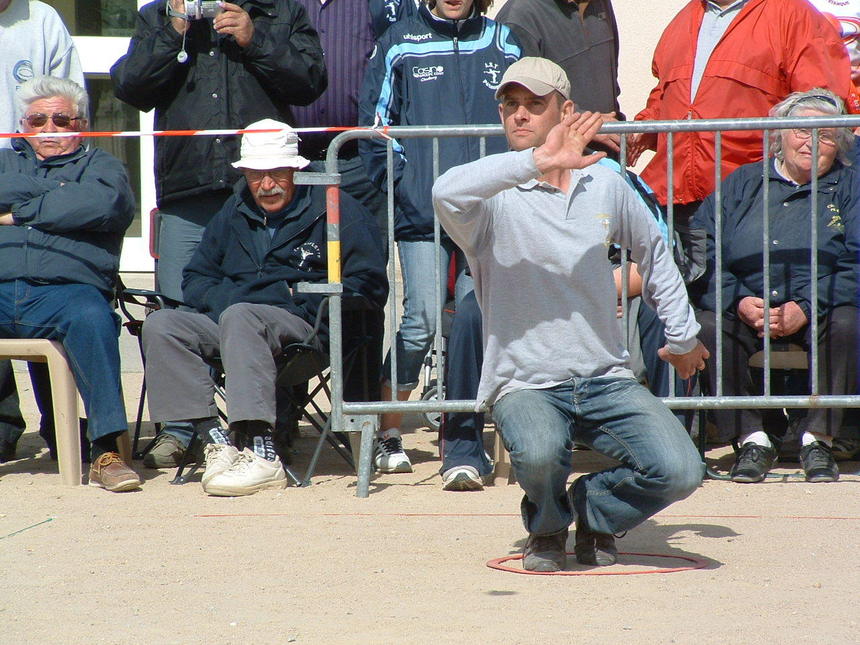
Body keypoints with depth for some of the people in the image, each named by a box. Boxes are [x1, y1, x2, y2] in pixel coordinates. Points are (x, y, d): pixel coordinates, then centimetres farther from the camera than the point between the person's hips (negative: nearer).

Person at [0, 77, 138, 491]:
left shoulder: (99, 166, 21)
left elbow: (105, 204, -3)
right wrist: (61, 200, 5)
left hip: (64, 290, -2)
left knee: (90, 317, -36)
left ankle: (106, 450, -38)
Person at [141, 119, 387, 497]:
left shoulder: (334, 208, 5)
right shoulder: (234, 214, 22)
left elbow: (368, 286, -2)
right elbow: (196, 278, 25)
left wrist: (297, 295, -8)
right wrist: (222, 300, 1)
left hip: (305, 325, -6)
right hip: (230, 321, 6)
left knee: (240, 317, -37)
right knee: (161, 326, -18)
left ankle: (262, 456, -48)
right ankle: (214, 438, -31)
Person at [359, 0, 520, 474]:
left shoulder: (503, 44, 13)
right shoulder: (398, 43, 8)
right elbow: (375, 124, 7)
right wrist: (401, 186, -2)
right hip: (423, 211, -2)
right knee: (421, 321, -10)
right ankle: (389, 435, 3)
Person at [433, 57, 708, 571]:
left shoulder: (605, 186, 9)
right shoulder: (494, 198, -6)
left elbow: (653, 251, 28)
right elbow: (446, 192, -33)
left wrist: (683, 336, 31)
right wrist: (535, 162, -36)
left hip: (607, 379, 4)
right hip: (525, 386, -4)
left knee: (679, 471, -19)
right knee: (539, 454, -37)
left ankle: (594, 509, 16)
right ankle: (548, 526, 2)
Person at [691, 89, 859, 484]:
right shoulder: (742, 184, 15)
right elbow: (703, 253, 4)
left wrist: (806, 309, -18)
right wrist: (740, 302, -14)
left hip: (819, 313, -1)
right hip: (746, 309, 1)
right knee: (707, 327, -28)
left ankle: (817, 439, -22)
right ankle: (753, 439, -21)